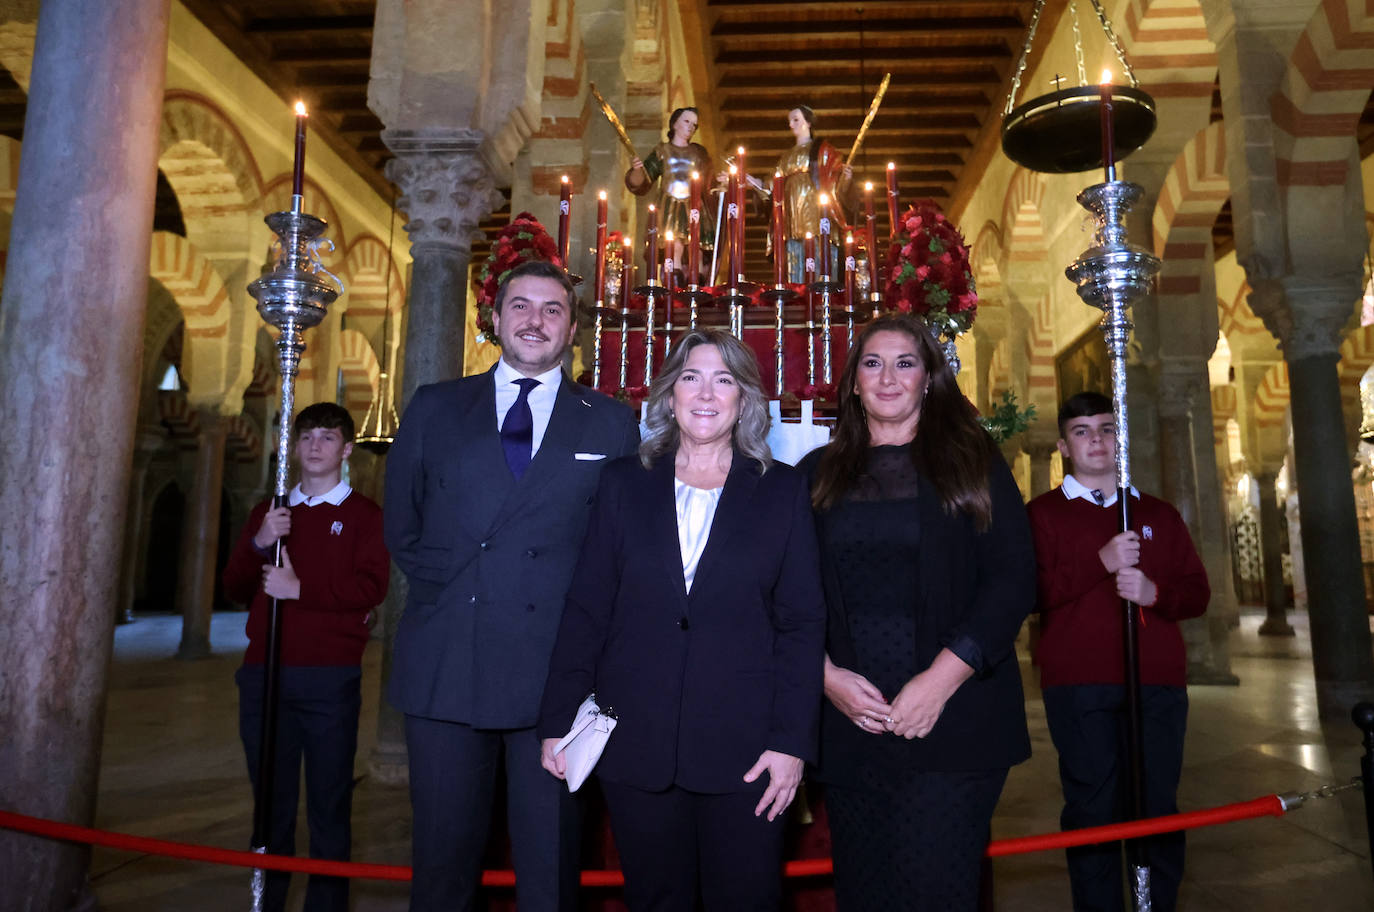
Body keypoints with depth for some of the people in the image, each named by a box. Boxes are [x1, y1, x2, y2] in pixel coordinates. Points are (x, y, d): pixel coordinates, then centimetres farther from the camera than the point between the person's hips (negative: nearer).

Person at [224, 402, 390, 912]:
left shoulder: (363, 515, 5)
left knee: (329, 806, 1)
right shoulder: (267, 513, 19)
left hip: (330, 678, -4)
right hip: (264, 675, 4)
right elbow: (235, 589, 12)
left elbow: (371, 587, -8)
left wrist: (301, 589, -13)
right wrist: (258, 544, -5)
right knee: (272, 803, 12)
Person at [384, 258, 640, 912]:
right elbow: (402, 529, 14)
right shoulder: (434, 408, 11)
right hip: (444, 665, 2)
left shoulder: (611, 425, 6)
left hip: (555, 669, -1)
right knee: (442, 858, 12)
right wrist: (448, 584, 3)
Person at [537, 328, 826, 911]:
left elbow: (802, 623, 1)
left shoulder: (783, 491, 3)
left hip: (742, 747, -1)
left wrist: (792, 741, -6)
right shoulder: (625, 483, 6)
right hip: (635, 743, 1)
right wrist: (558, 721, -1)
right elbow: (586, 610, 4)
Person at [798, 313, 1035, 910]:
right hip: (848, 721, 2)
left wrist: (940, 679, -13)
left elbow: (1014, 578, -4)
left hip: (951, 720, -2)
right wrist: (827, 675, -9)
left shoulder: (972, 460, 5)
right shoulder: (819, 473, 10)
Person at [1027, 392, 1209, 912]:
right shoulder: (1042, 513, 6)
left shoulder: (1159, 514, 19)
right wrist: (1101, 562, -15)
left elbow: (1198, 593, 13)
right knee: (1094, 810, 1)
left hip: (1158, 683, 3)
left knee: (1158, 807, 6)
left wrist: (1154, 592, -8)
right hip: (1077, 685, -3)